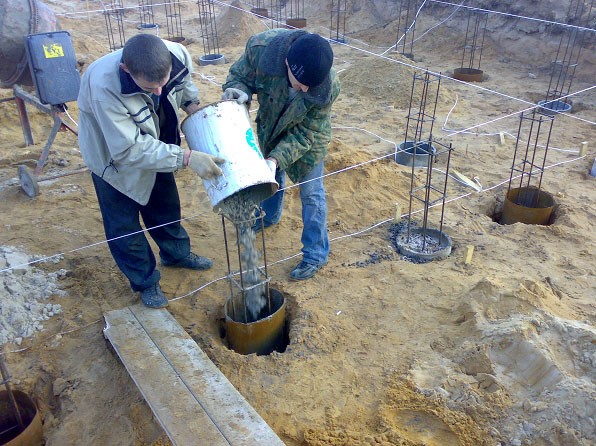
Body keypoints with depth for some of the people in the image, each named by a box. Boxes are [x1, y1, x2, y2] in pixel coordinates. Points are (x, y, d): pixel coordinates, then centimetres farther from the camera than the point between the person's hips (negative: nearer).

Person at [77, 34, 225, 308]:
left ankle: (176, 253, 50)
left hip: (156, 144, 5)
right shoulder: (104, 85, -43)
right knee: (124, 225, 8)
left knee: (166, 205, 23)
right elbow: (129, 150, -41)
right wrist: (187, 158, -44)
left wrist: (192, 103, -19)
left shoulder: (178, 55, -28)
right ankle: (145, 281, 31)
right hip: (114, 155, -4)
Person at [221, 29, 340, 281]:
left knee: (311, 194, 4)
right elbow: (239, 75, -16)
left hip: (306, 136, -3)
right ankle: (270, 216, 57)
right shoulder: (260, 47, -36)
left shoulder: (328, 86, -39)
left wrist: (277, 158, -41)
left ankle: (316, 255, 22)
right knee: (271, 175, 26)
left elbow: (305, 134, -29)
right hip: (270, 126, 4)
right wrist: (239, 91, -39)